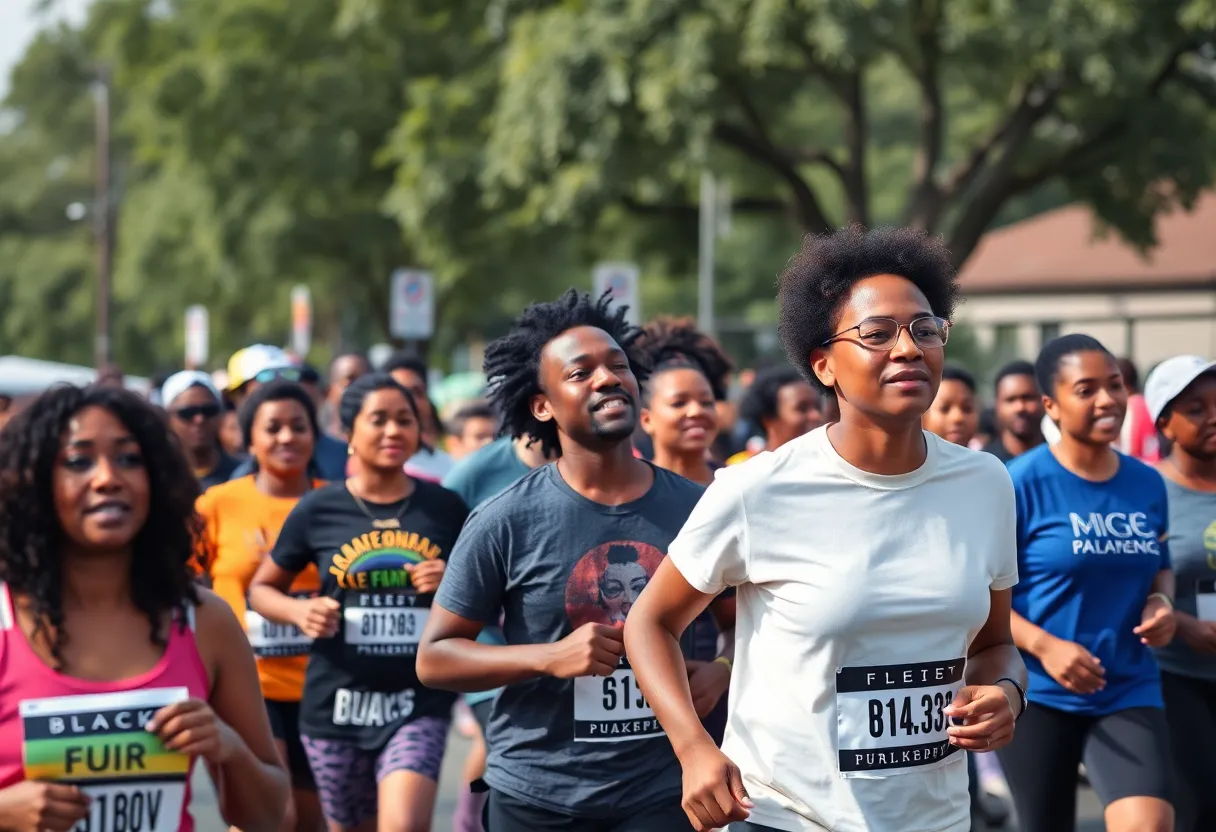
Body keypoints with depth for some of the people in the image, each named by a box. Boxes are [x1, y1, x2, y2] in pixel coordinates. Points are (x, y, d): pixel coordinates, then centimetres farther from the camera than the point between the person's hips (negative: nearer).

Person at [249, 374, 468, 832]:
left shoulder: (446, 508, 2)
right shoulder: (318, 509, 0)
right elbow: (261, 589, 10)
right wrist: (299, 611, -10)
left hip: (420, 701, -1)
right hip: (338, 702, 1)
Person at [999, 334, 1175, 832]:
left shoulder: (1147, 484, 4)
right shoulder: (1020, 483, -11)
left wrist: (1161, 602, -3)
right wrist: (1044, 646, -22)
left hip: (1129, 692, 3)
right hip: (1036, 692, -3)